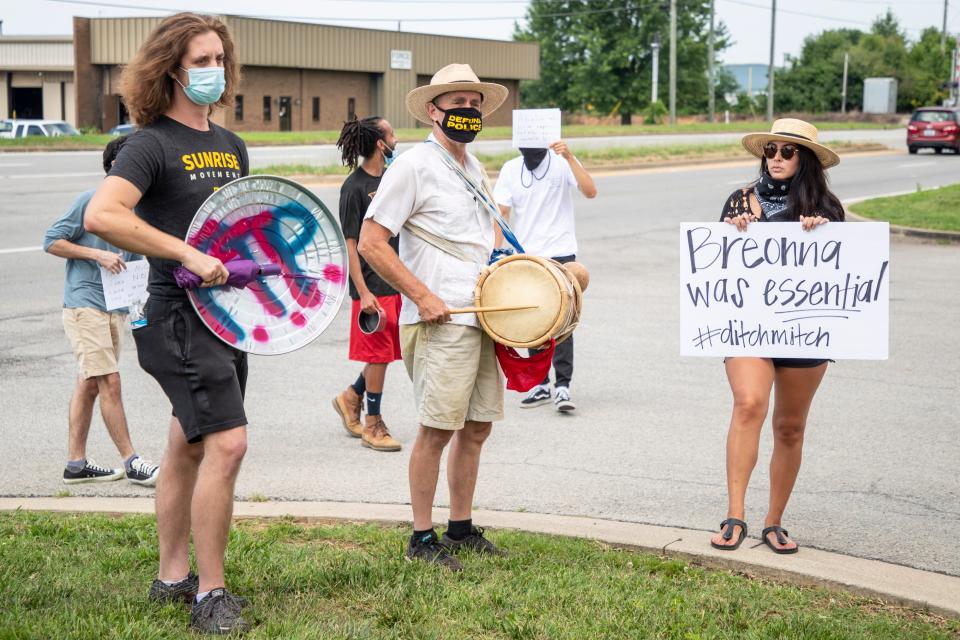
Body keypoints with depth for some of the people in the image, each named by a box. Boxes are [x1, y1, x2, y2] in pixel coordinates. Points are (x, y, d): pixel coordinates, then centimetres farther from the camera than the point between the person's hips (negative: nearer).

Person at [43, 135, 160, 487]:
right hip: (84, 303, -7)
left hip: (116, 307, 7)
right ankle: (131, 462, -5)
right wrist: (97, 255, -16)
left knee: (89, 384, 11)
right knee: (109, 383, -8)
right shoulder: (90, 201, -8)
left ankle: (76, 464, 16)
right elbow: (52, 241, -8)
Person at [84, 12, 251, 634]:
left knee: (189, 444, 16)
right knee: (228, 442, -15)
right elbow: (102, 215, -25)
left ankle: (173, 576, 27)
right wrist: (188, 255, -27)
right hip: (178, 315, -8)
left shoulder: (231, 145, 15)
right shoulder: (153, 144, -11)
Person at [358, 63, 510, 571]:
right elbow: (370, 242, -13)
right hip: (439, 321, -8)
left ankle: (462, 528, 23)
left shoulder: (474, 169, 17)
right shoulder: (413, 166, -8)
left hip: (484, 318, 8)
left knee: (477, 426, 11)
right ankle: (422, 538, 6)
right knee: (437, 429, -5)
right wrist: (422, 296, -16)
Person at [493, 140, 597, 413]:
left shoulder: (561, 163, -6)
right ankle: (540, 385, 19)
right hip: (525, 258, 4)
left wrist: (569, 157, -28)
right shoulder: (510, 169, 3)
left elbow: (590, 191, -20)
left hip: (560, 255, -4)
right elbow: (501, 213, 2)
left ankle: (562, 385, -6)